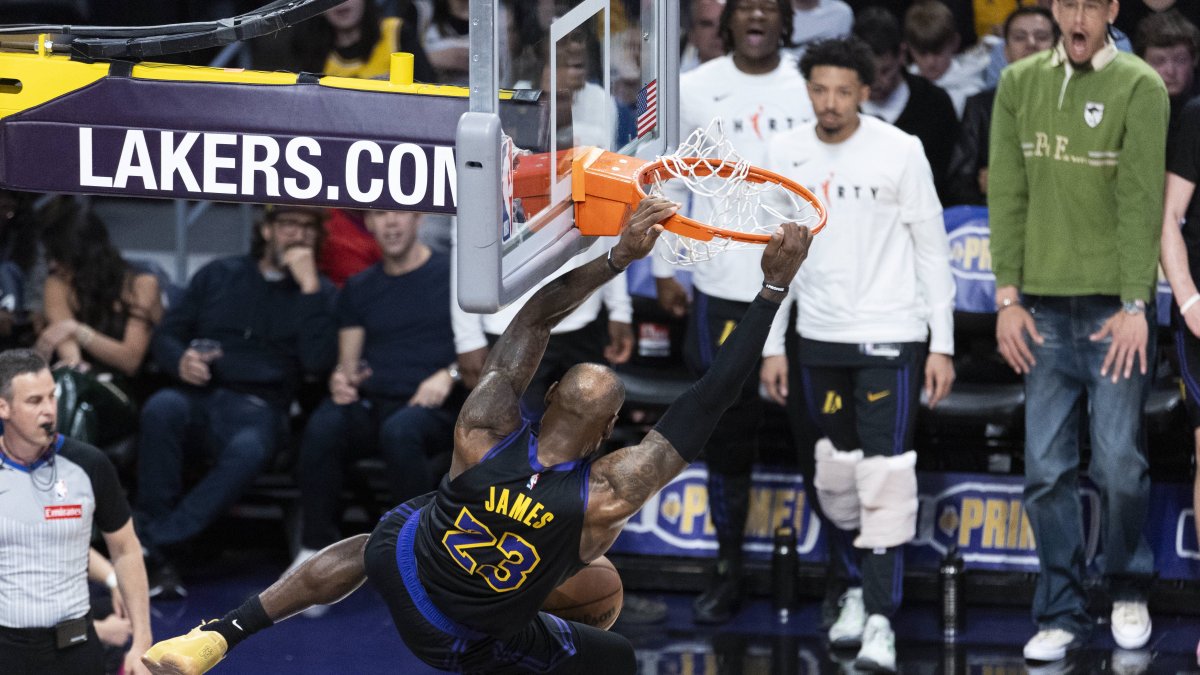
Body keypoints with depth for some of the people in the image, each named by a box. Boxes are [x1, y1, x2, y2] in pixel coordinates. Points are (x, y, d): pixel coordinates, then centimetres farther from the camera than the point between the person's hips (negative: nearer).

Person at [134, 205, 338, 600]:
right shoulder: (219, 275, 20)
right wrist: (180, 360, -7)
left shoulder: (318, 293, 14)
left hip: (256, 407, -2)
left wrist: (308, 286, -6)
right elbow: (166, 336, 17)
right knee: (162, 408, -36)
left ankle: (151, 544, -35)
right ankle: (159, 562, -34)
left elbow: (319, 363, -4)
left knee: (249, 450, -39)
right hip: (198, 397, 2)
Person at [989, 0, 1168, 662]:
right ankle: (1062, 613, 11)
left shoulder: (1139, 86, -4)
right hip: (1044, 308, 3)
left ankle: (1128, 591, 20)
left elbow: (1141, 199, -9)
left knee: (1119, 462, -2)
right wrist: (1008, 296, 1)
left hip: (1115, 306, -3)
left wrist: (1134, 306, -14)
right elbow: (1007, 193, 6)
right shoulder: (1020, 83, 7)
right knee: (1047, 469, 2)